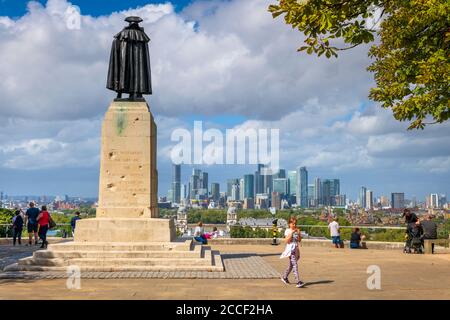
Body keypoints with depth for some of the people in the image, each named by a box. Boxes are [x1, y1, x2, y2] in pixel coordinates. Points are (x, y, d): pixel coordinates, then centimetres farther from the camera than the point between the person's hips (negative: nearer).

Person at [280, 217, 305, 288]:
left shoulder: (296, 231, 12)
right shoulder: (287, 231, -4)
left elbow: (299, 240, 9)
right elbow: (287, 241, -13)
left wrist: (299, 233, -6)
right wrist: (291, 233, -18)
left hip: (296, 249, 7)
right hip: (290, 249, -7)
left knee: (291, 264, 16)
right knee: (295, 265, -15)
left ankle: (284, 277, 34)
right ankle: (298, 281, -21)